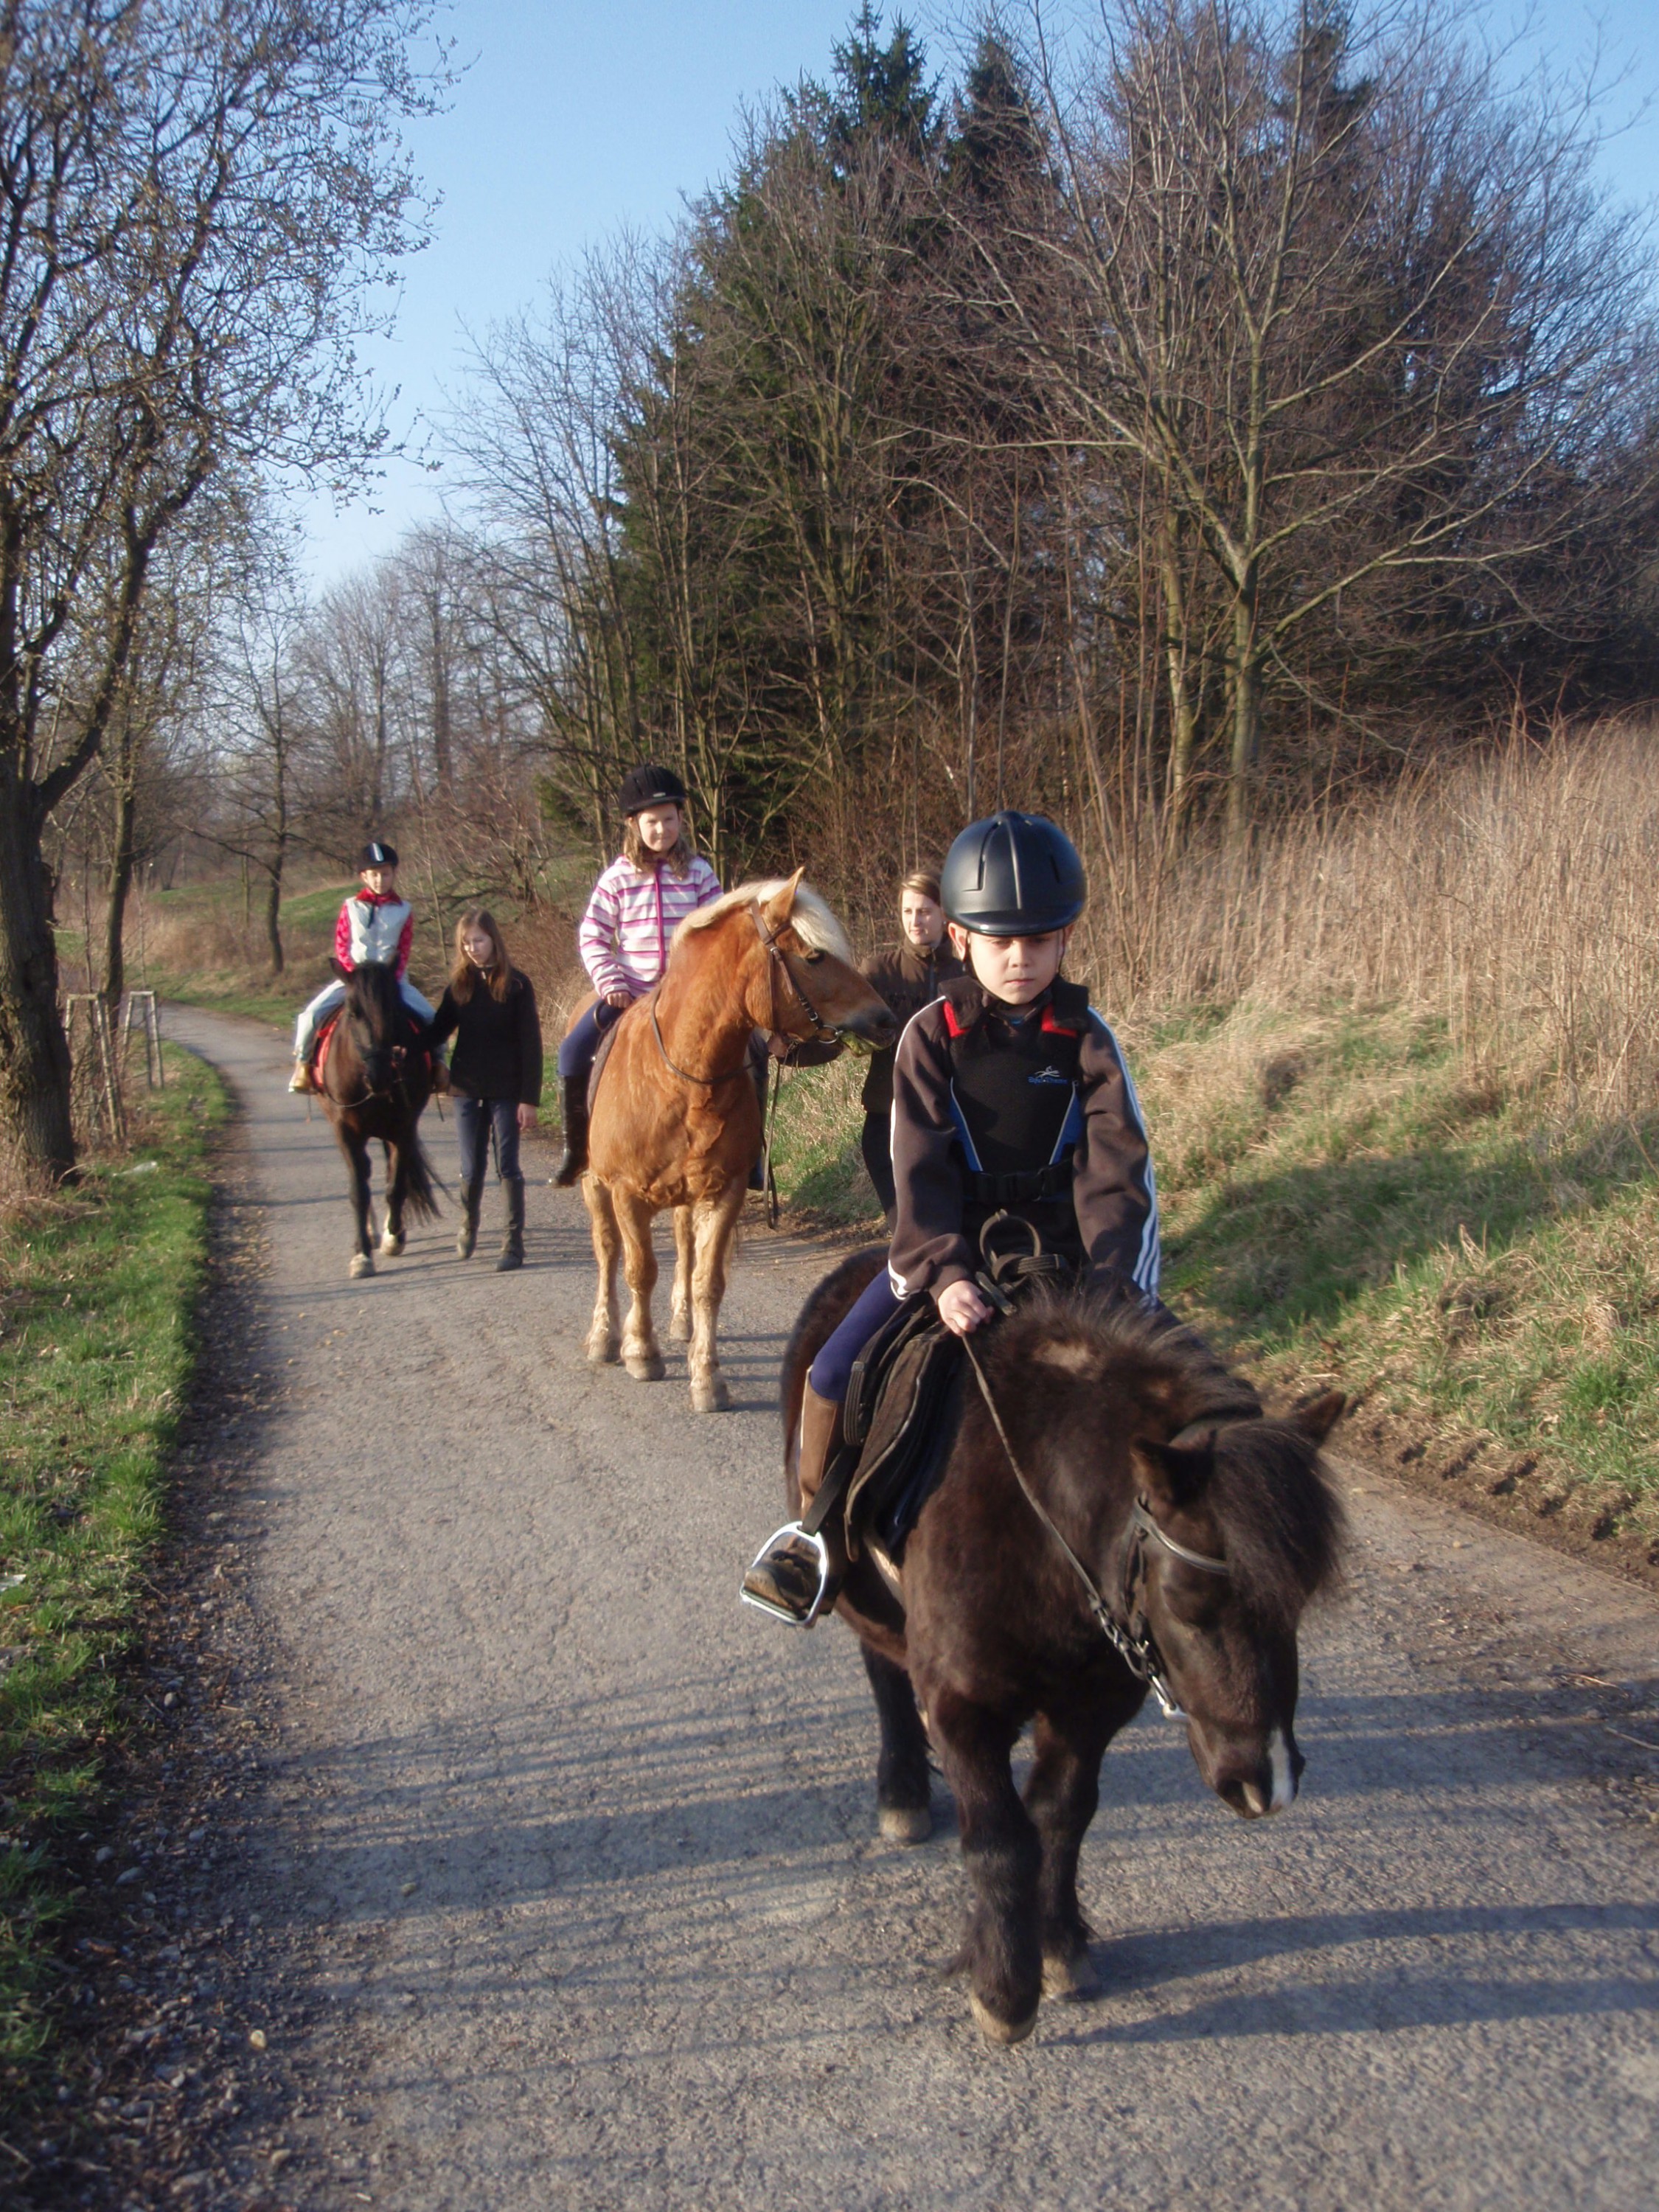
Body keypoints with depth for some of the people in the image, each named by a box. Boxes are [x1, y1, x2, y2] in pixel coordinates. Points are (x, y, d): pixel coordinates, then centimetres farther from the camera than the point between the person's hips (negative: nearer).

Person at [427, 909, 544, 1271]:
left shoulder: (516, 985, -6)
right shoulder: (459, 985, 5)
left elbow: (530, 1045, -7)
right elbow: (439, 1029, 5)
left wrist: (529, 1099, -12)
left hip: (505, 1092, -3)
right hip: (467, 1091, 3)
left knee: (508, 1167, -1)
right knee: (472, 1169, 10)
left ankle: (515, 1242, 6)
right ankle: (468, 1225, 35)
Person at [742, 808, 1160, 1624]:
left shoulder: (1087, 1040, -5)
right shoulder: (931, 1036, -6)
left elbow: (1118, 1173, -13)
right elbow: (919, 1170, -14)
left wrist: (1115, 1285, -29)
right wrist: (945, 1273, -30)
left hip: (1061, 1248, 0)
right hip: (951, 1244, 0)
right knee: (835, 1372, -11)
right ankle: (822, 1540, 12)